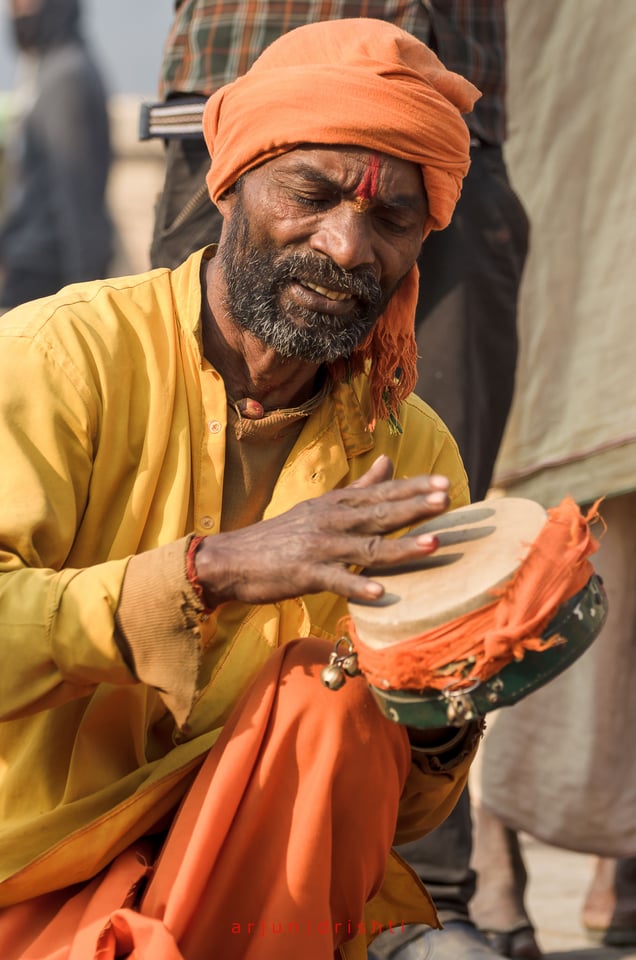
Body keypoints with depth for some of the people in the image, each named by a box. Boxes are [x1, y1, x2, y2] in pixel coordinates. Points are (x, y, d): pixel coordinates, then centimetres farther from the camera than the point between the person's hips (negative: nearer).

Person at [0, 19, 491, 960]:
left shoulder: (414, 453, 4)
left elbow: (397, 810, 9)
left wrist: (446, 716, -13)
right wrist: (214, 567, -33)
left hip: (244, 879, 5)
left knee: (329, 692, -23)